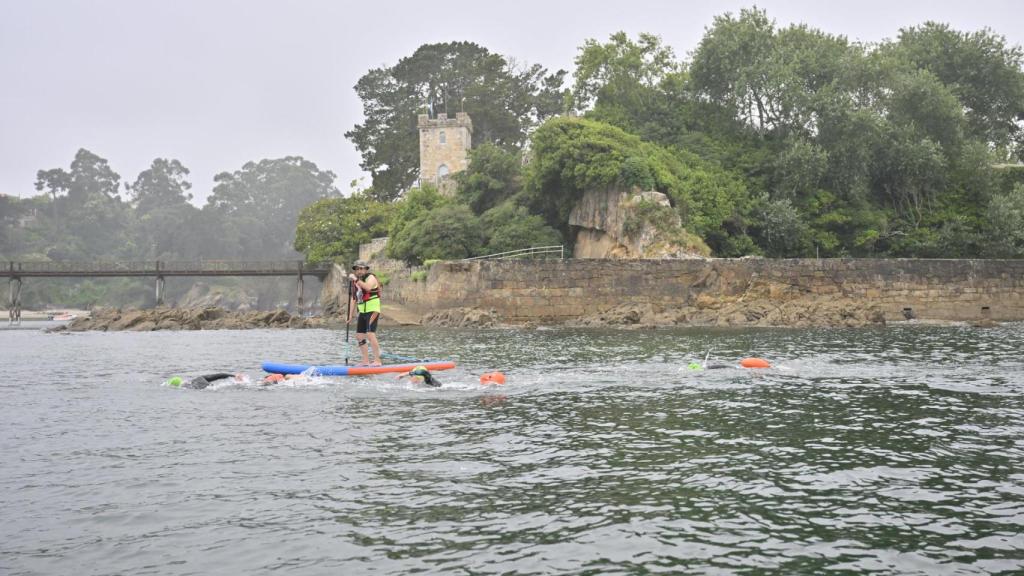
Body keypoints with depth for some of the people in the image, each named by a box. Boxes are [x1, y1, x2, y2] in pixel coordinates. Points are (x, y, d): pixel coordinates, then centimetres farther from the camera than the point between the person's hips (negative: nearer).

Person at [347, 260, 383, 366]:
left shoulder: (370, 277, -8)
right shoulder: (356, 282, 13)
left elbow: (368, 287, -32)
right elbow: (353, 299, 16)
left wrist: (356, 279, -32)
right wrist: (350, 315, 12)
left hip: (372, 311, -8)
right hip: (362, 312, 8)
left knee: (370, 334, -20)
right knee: (359, 336, 8)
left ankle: (377, 360, -18)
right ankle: (366, 361, 16)